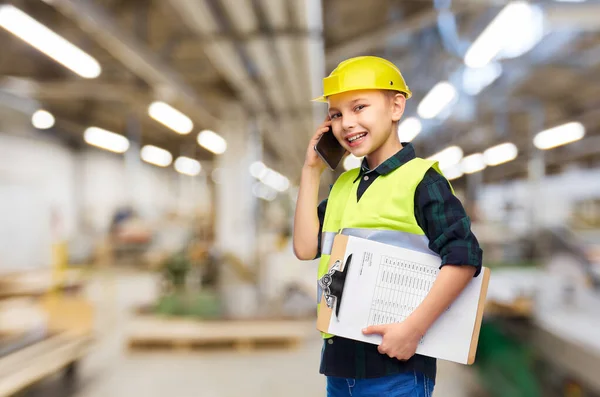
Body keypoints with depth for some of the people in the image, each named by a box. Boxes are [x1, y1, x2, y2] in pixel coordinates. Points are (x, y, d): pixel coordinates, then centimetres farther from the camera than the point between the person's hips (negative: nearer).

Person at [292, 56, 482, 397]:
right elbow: (306, 247, 5)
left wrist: (414, 327, -22)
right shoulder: (343, 185, 11)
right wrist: (311, 171, 6)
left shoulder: (421, 180, -10)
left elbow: (464, 256, -17)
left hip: (394, 364, -7)